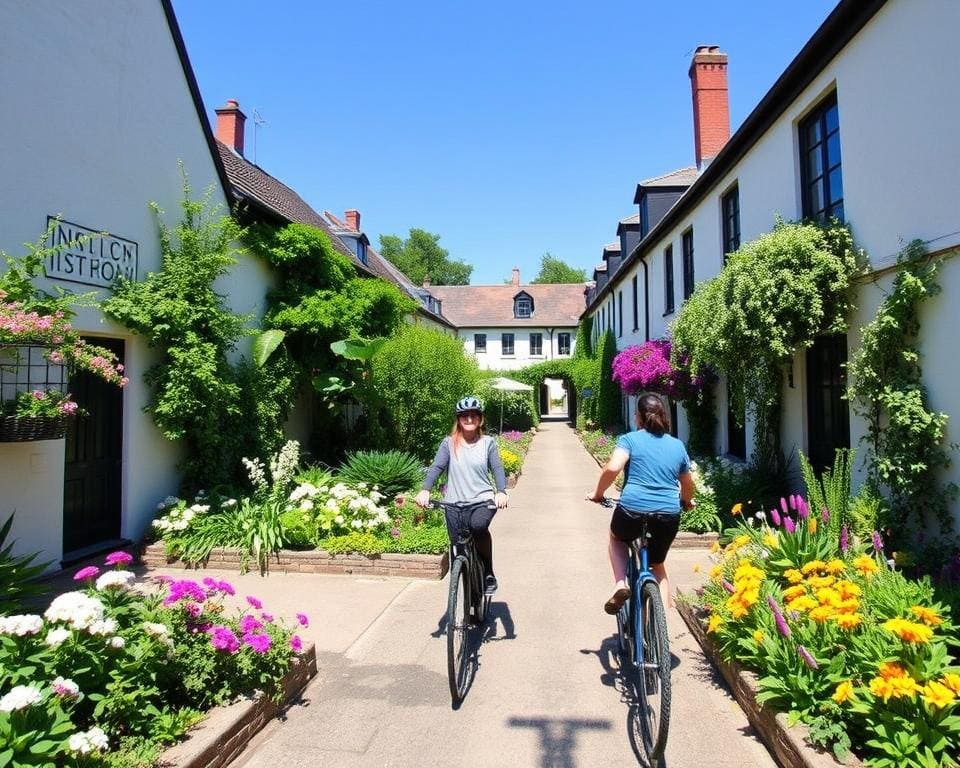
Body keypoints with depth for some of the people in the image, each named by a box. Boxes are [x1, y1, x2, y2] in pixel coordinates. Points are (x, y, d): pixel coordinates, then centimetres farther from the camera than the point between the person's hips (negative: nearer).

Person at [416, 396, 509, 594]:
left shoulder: (488, 442, 6)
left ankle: (488, 574, -9)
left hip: (482, 500, -1)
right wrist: (425, 490, -23)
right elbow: (436, 466, -6)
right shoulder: (449, 443, 5)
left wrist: (501, 492, -22)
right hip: (454, 503, 2)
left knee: (479, 526, -32)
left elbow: (497, 469, -3)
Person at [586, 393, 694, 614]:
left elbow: (612, 468, -16)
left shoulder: (630, 439, 1)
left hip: (632, 510, -3)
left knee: (616, 539, 31)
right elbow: (688, 485, 25)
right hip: (668, 516, 3)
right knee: (657, 566, 26)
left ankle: (621, 584, 8)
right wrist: (686, 501, 46)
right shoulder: (677, 446, 14)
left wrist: (597, 493, 0)